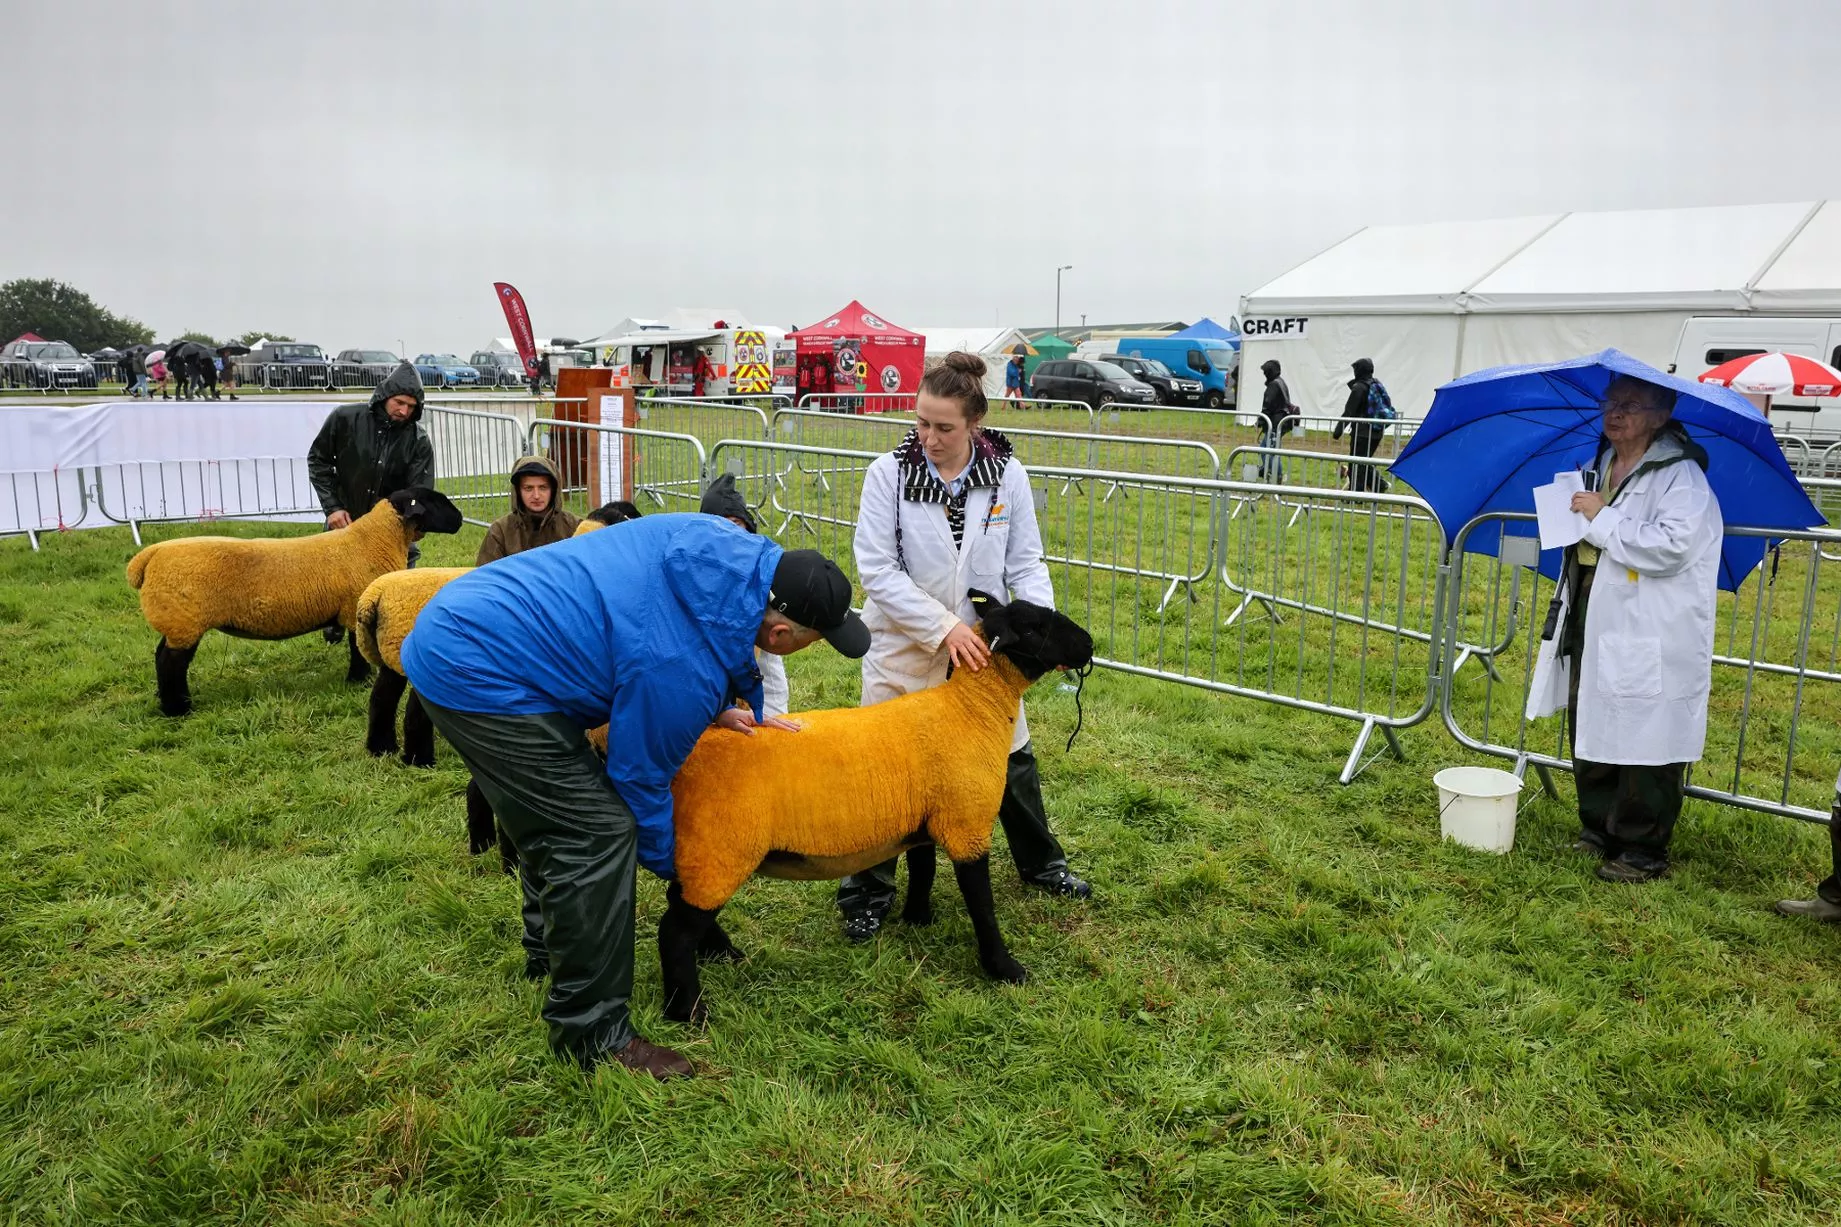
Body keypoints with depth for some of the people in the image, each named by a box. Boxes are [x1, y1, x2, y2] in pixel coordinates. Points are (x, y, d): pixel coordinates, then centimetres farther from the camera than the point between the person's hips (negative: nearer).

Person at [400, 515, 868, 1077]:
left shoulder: (727, 547, -5)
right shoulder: (687, 672, -26)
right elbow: (640, 777, -10)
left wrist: (712, 708, 11)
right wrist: (668, 863, 9)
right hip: (476, 675, -10)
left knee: (551, 812, 24)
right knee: (599, 831, -9)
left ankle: (550, 941, 46)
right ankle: (592, 1034, 3)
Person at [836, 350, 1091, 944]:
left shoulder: (1007, 474, -8)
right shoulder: (889, 472, -15)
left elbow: (1026, 562, -1)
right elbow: (877, 569, -17)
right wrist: (943, 626, -24)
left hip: (984, 647, 3)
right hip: (905, 646, -2)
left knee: (1012, 758, 17)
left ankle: (1041, 865, 41)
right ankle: (868, 894, 24)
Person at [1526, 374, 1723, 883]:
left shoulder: (1679, 475, -12)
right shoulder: (1602, 466, 15)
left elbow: (1673, 545, -27)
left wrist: (1603, 518, -20)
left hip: (1649, 644, -9)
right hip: (1594, 631, 9)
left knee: (1645, 750, 0)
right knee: (1590, 737, 17)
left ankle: (1643, 851, 13)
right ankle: (1598, 831, 32)